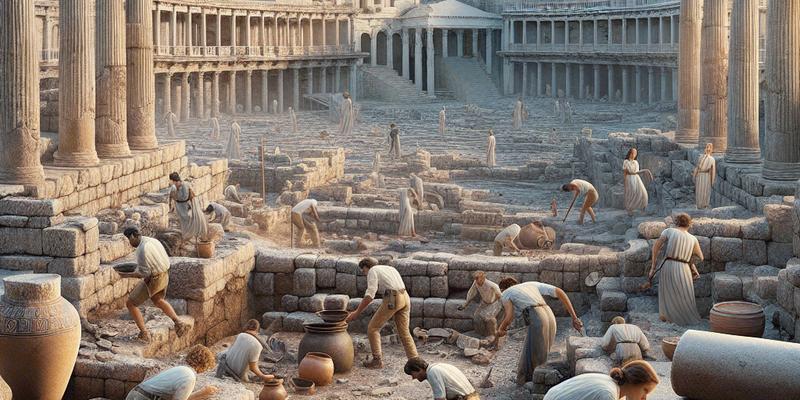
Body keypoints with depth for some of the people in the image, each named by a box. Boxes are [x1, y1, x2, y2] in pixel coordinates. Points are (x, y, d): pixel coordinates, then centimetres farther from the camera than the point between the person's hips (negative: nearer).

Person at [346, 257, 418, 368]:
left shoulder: (372, 271, 5)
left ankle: (377, 360, 8)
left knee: (373, 328, 8)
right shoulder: (390, 268, 28)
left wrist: (357, 312, -4)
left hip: (392, 300, -7)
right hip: (405, 297, 7)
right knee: (404, 333, 13)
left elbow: (369, 295, -8)